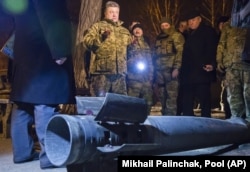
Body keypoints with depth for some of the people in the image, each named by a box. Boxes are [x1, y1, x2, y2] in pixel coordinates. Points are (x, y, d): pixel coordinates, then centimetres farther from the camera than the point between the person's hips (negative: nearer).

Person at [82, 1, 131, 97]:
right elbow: (86, 41, -4)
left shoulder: (125, 31, 26)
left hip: (120, 73, 5)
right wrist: (101, 38, -19)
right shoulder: (98, 26, 10)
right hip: (101, 71, -4)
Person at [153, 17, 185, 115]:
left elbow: (180, 52, -9)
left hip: (171, 70, -6)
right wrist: (155, 69, 17)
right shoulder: (158, 38, 22)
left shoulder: (176, 36, 1)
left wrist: (176, 68, -19)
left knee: (171, 95, -10)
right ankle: (165, 115, 17)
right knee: (162, 96, 8)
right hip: (160, 70, 7)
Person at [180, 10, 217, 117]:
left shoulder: (208, 31, 4)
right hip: (188, 74, 7)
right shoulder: (189, 35, 24)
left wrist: (212, 64, -26)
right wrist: (182, 71, 15)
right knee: (186, 103, 7)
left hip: (202, 73, -7)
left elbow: (212, 50, -9)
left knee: (204, 101, -5)